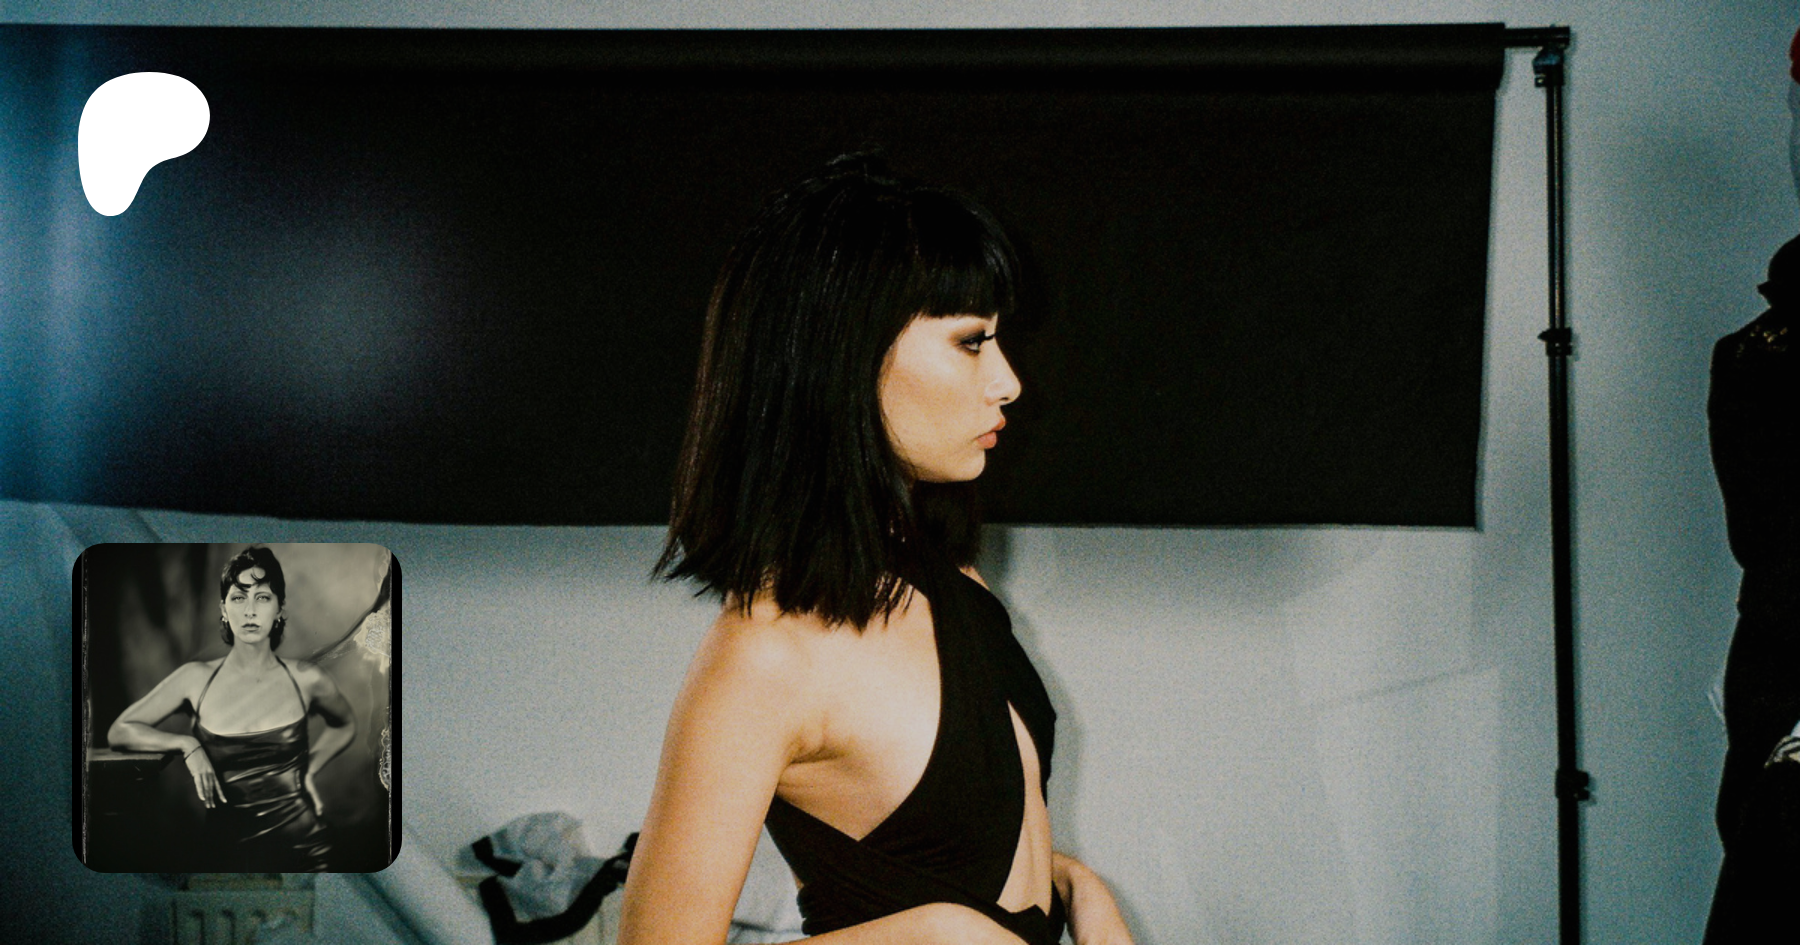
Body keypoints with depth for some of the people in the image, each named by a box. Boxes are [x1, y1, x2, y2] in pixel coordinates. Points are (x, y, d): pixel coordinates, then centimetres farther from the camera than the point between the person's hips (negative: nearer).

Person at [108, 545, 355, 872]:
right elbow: (119, 731, 7)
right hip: (229, 844, 1)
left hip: (300, 845, -1)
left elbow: (344, 726, 26)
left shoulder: (305, 680, 3)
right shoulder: (196, 678, 2)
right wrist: (187, 744, -7)